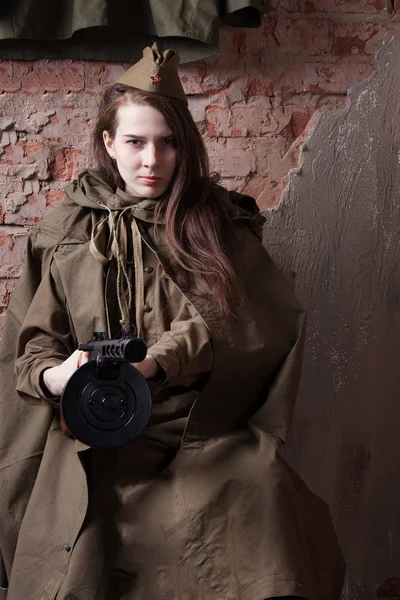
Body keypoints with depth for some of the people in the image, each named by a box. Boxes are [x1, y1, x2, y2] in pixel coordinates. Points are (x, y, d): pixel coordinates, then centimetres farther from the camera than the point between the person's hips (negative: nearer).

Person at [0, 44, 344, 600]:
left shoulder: (218, 222, 8)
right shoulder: (65, 233, 10)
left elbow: (260, 322, -3)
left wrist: (158, 359, -15)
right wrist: (55, 376, -11)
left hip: (204, 436, 0)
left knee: (262, 493, -26)